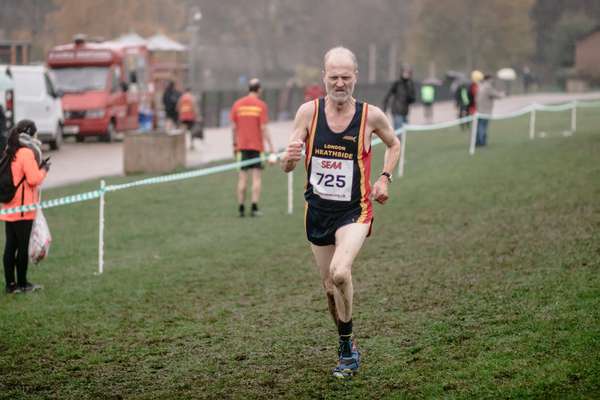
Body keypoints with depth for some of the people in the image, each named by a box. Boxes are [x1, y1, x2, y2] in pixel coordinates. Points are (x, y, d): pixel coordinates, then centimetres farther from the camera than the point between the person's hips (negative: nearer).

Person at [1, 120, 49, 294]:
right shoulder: (26, 153, -14)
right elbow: (34, 179, -19)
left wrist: (38, 167, 10)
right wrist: (44, 169, -2)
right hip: (23, 209, -8)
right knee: (23, 246, 1)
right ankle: (22, 284, 8)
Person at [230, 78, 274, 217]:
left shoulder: (237, 104, 3)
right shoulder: (261, 105, -6)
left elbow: (234, 127, 3)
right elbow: (264, 128, -11)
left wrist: (235, 144, 13)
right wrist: (271, 146, -8)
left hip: (242, 147, 3)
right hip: (257, 146, -3)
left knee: (242, 178, 6)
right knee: (257, 177, 1)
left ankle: (241, 208, 7)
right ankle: (254, 208, -5)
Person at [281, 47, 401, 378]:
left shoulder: (371, 115, -7)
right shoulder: (308, 112, -5)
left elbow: (394, 145, 15)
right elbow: (287, 166, -4)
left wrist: (384, 178, 0)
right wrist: (289, 158, -28)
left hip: (354, 211, -3)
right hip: (317, 210, 3)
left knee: (340, 273, -26)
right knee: (330, 286, 10)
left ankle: (347, 348, -8)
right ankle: (348, 349, 32)